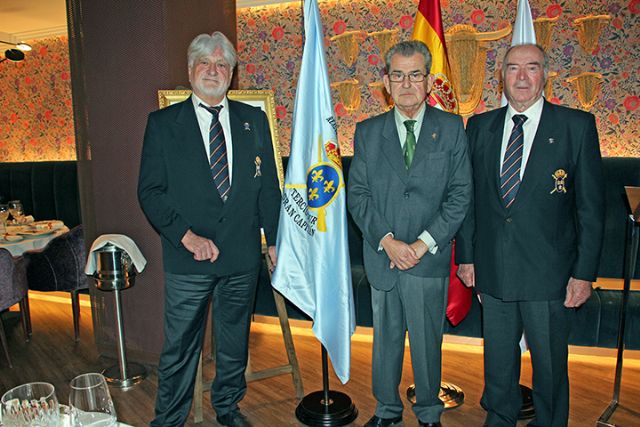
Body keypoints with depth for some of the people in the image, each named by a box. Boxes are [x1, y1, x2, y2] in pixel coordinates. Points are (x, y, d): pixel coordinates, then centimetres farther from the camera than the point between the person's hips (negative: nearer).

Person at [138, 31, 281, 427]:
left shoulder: (254, 120, 7)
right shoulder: (162, 123, 0)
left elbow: (269, 186, 7)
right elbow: (150, 191, -4)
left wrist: (276, 240, 3)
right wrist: (187, 236, -15)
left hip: (243, 256, 3)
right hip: (187, 258, -2)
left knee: (235, 340, 18)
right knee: (179, 347, 8)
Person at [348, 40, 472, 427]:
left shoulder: (451, 128, 1)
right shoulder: (368, 132, 5)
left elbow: (460, 194, -3)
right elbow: (357, 195, 1)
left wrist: (424, 243, -11)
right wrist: (387, 241, -11)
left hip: (430, 260, -1)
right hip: (381, 256, 2)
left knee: (428, 340, 11)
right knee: (385, 337, 15)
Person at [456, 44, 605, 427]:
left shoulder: (578, 126, -3)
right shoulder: (480, 126, 5)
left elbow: (591, 206, -4)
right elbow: (468, 198, 7)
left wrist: (584, 272, -7)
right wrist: (466, 256, 5)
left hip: (548, 275, -2)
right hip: (493, 271, 3)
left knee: (550, 365, 13)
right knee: (498, 363, 18)